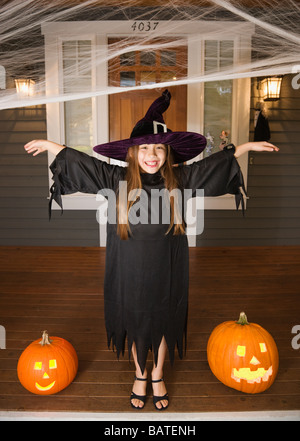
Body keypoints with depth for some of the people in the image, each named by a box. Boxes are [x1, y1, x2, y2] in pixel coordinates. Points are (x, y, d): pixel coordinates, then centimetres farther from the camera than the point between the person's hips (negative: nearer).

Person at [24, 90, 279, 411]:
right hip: (130, 273, 0)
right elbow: (79, 161, 2)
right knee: (134, 322, 18)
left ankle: (158, 376, 44)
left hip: (165, 272, 1)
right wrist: (48, 145, 7)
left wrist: (249, 146, 3)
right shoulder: (117, 180, -8)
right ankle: (139, 376, 45)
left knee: (163, 322, 17)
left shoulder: (178, 179, -7)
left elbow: (218, 162, 2)